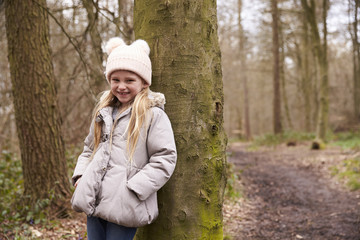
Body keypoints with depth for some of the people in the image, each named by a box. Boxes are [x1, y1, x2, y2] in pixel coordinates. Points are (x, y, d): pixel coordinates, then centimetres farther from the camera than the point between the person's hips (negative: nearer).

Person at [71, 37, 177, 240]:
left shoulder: (154, 115, -6)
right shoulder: (104, 111, 14)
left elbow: (165, 159, -11)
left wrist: (133, 189, -17)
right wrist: (80, 175, 9)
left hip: (124, 206, -6)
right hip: (94, 200, 6)